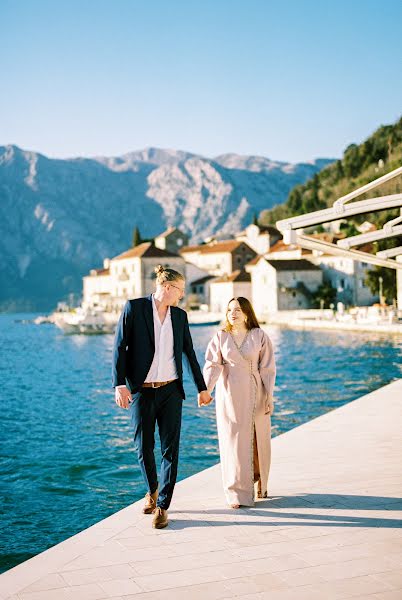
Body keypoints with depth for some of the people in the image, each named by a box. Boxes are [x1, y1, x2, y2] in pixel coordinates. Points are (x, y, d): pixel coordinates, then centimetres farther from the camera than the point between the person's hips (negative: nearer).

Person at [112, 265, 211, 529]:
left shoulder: (180, 315, 8)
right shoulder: (134, 308, -5)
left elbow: (190, 353, 15)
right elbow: (120, 347, -7)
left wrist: (202, 388, 18)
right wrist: (119, 384, -16)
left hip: (171, 391, 3)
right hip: (141, 391, -3)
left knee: (171, 448, -2)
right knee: (144, 448, 7)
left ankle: (163, 505, 7)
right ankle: (152, 490, 34)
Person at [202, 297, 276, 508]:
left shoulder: (259, 336, 0)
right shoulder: (220, 337, 2)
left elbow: (267, 368, 0)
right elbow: (212, 365, -7)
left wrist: (269, 397, -4)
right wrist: (205, 390, -21)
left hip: (254, 394, 0)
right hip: (229, 395, 0)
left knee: (258, 440, 8)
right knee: (233, 441, 1)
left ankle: (260, 484, 29)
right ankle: (237, 493, 7)